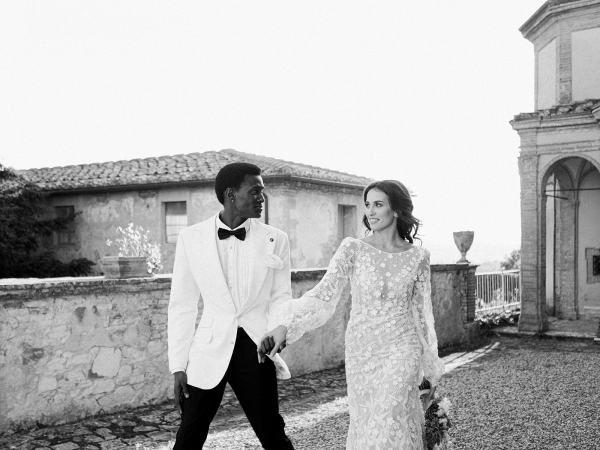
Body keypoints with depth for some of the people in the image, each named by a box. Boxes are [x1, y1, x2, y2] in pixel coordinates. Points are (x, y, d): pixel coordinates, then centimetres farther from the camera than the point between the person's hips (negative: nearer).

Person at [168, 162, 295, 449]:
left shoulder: (275, 240, -1)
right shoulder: (191, 238, -1)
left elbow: (280, 298, 6)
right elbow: (182, 305, 3)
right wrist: (178, 365, 1)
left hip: (254, 349, 0)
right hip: (209, 351, 0)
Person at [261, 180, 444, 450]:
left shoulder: (417, 257, -1)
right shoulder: (352, 249, -5)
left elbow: (423, 313, 8)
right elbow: (323, 295, -11)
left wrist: (431, 369, 13)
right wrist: (283, 326, -26)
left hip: (401, 350, -1)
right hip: (361, 351, 1)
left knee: (387, 426, -10)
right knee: (364, 424, 12)